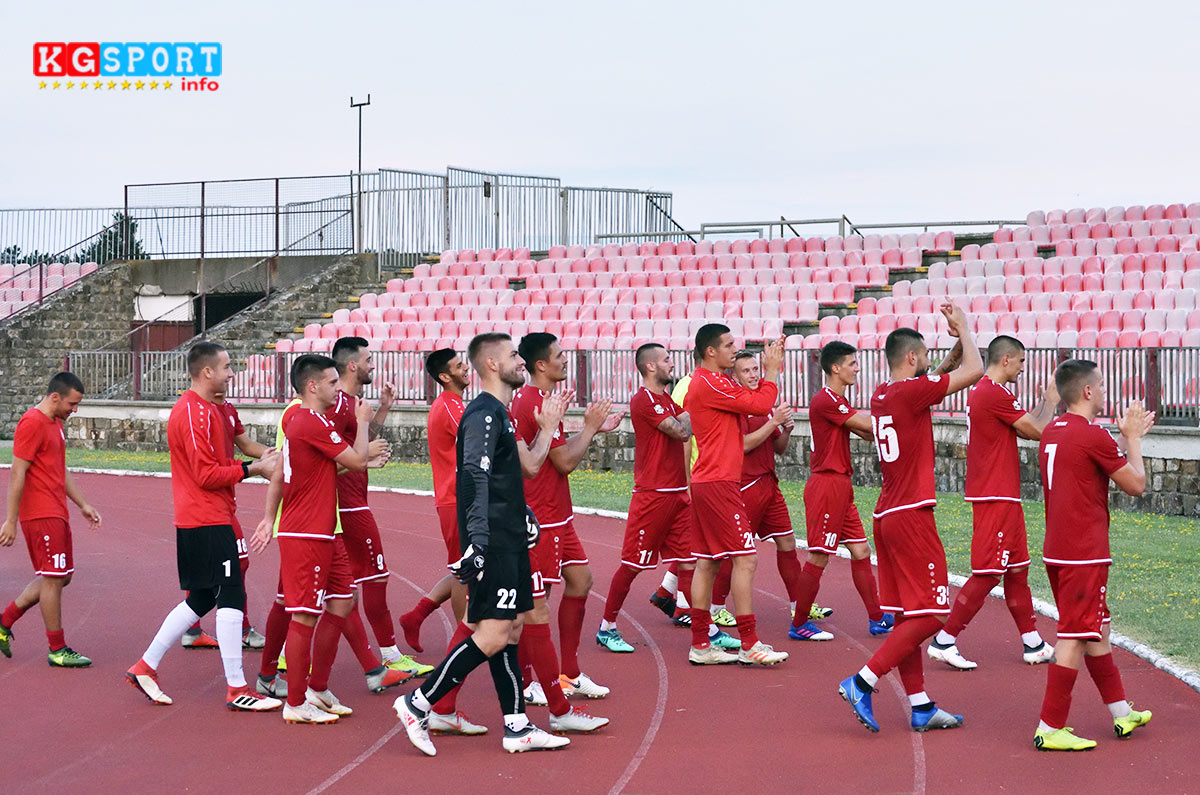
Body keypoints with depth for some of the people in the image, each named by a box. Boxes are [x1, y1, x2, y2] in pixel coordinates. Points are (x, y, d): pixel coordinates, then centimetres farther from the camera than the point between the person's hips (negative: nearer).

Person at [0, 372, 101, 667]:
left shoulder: (56, 423, 17)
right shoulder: (32, 423, -14)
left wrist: (82, 504, 21)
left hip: (57, 515, 10)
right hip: (41, 516, -10)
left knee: (61, 577, 12)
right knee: (54, 578, -5)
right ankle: (58, 650, 2)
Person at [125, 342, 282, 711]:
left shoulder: (203, 409, 17)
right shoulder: (196, 412, -16)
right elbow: (206, 474, -19)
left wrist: (256, 463, 9)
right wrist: (252, 468, -14)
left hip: (198, 521, 10)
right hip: (208, 521, -10)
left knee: (201, 599, 15)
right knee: (232, 596, -8)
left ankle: (145, 667, 21)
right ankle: (237, 690, -5)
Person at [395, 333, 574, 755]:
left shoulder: (499, 413, 18)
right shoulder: (483, 414, -14)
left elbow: (527, 465, 27)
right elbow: (475, 479, -23)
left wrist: (548, 427, 29)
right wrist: (478, 542, -30)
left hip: (510, 541, 10)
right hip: (492, 544, -10)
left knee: (511, 630, 10)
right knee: (494, 634, -11)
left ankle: (517, 727, 13)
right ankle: (418, 703, -5)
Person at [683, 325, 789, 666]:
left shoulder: (702, 382, 18)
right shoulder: (711, 384, -15)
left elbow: (751, 400, 19)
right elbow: (760, 404, -15)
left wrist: (770, 368, 14)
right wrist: (772, 371, -3)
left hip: (705, 482, 11)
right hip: (719, 483, -11)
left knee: (707, 561, 10)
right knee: (744, 557, -9)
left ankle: (700, 645, 12)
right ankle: (749, 644, -7)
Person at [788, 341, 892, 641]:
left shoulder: (837, 401, 17)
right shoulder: (825, 400, -16)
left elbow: (867, 433, 12)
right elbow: (867, 425, -17)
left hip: (840, 486, 10)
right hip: (827, 484, -10)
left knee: (861, 552, 10)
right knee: (819, 557, -4)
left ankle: (877, 618, 15)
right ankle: (799, 624, 5)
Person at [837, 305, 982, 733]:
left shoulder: (883, 394, 12)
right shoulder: (910, 392, -13)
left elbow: (933, 381, 32)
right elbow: (974, 371, -12)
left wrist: (958, 343, 20)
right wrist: (963, 326, 2)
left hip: (887, 515, 9)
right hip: (911, 515, -9)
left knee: (907, 613, 9)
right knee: (929, 613, -6)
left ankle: (921, 706, 12)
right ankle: (862, 682, -10)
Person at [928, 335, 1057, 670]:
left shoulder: (980, 391, 15)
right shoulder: (996, 394, -17)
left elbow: (1025, 425, 23)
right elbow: (1036, 431, -12)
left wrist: (1045, 401, 20)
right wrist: (1051, 401, 4)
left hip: (1000, 496, 11)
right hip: (997, 498, -11)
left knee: (1017, 569, 14)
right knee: (988, 573, -7)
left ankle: (1033, 644, 20)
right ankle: (944, 641, -5)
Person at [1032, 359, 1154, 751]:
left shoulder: (1051, 434, 10)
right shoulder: (1094, 437, -16)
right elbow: (1136, 485, -6)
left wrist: (1126, 437, 24)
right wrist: (1133, 438, 6)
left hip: (1057, 552, 9)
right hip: (1084, 556, -9)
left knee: (1097, 630, 19)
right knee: (1075, 638, -5)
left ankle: (1122, 713, 30)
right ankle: (1050, 730, -4)